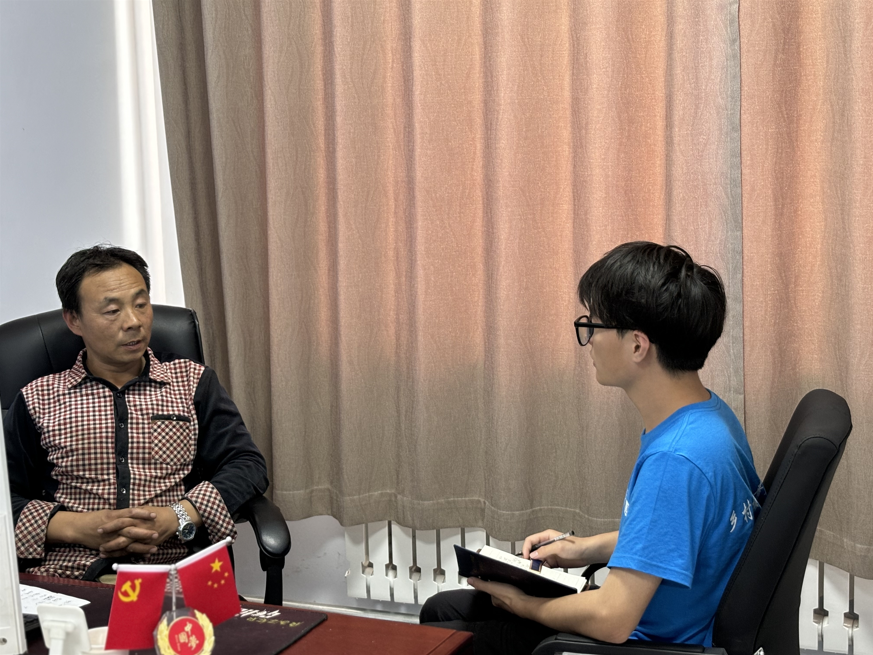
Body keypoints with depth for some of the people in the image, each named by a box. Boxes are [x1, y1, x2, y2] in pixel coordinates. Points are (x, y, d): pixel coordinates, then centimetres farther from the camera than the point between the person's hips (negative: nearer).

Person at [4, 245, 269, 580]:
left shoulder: (193, 382, 16)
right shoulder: (37, 399, 14)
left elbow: (248, 466, 9)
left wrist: (178, 518, -8)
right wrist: (78, 528, -8)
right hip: (66, 578, 0)